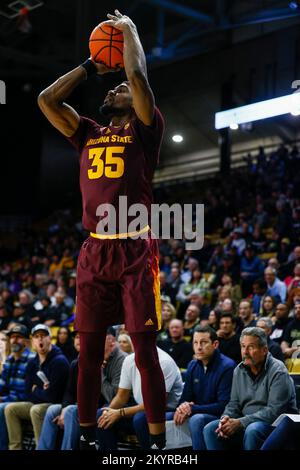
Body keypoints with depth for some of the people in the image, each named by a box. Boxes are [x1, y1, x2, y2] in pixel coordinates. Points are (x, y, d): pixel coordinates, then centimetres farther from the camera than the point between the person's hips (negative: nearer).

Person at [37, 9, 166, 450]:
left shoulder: (144, 130, 5)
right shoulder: (89, 134, 19)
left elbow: (138, 75, -8)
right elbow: (47, 99, 15)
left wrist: (129, 29, 7)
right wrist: (92, 66, 20)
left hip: (135, 251, -5)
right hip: (94, 252, 5)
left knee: (145, 351, -3)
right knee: (89, 350, 9)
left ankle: (158, 443, 4)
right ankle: (86, 437, 20)